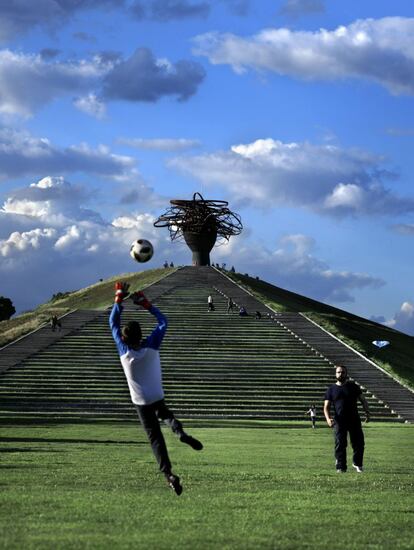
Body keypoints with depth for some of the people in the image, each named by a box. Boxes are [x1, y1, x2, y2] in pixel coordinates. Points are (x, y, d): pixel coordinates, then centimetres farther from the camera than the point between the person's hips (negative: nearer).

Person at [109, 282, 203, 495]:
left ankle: (168, 474, -12)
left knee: (155, 437, 0)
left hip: (140, 402, -1)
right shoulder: (151, 347, -15)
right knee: (164, 413, 32)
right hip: (157, 397, 1)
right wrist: (145, 303, -2)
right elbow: (163, 322, -1)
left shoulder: (124, 351, -16)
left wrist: (119, 298, -2)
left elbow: (113, 323, -6)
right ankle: (179, 430, -2)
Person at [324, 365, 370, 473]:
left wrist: (367, 413, -4)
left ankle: (357, 464, 21)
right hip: (339, 421, -1)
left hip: (354, 420, 1)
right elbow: (326, 406, 5)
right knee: (340, 445, -5)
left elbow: (363, 400, 12)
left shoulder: (353, 386, 9)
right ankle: (341, 467, 2)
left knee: (359, 443, 1)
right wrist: (328, 419, -13)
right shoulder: (331, 389, 7)